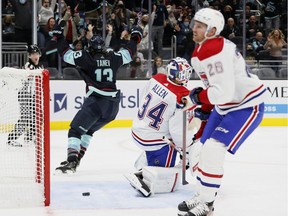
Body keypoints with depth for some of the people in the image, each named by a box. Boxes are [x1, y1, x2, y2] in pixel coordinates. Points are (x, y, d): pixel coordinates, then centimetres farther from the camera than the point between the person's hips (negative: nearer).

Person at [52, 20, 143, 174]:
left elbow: (66, 53, 1)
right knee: (88, 129, 24)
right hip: (113, 105, 6)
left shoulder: (87, 57, 0)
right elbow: (128, 53, 27)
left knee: (75, 130, -4)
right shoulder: (113, 57, 12)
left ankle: (71, 162, -21)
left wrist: (58, 36, 13)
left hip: (96, 102, -6)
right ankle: (75, 159, 19)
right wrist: (135, 36, 42)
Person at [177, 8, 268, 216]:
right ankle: (204, 196, 24)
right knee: (206, 148, 11)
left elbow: (223, 92, -33)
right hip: (225, 106, 11)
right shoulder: (203, 49, 5)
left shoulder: (215, 52, -28)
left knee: (213, 149, -19)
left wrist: (198, 97, -16)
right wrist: (205, 110, 15)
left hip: (247, 106, -11)